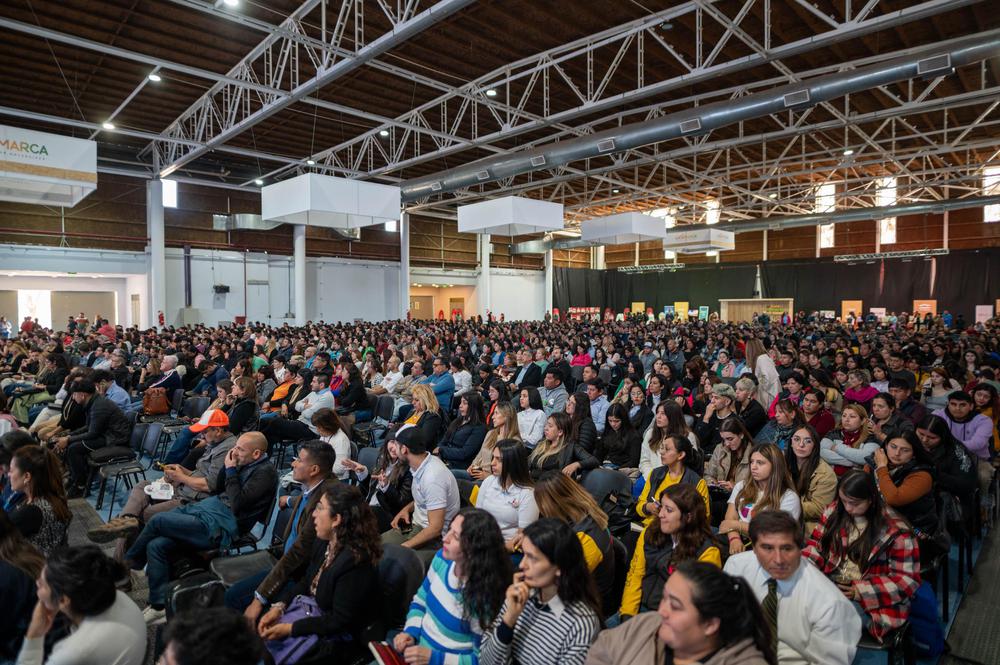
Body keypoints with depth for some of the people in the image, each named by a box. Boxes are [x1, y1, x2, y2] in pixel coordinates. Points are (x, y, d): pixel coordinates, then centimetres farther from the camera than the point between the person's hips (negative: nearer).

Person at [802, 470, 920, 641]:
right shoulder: (835, 511, 3)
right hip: (830, 588, 5)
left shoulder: (895, 531, -12)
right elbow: (816, 544, 10)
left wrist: (860, 592, -21)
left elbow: (907, 580, -10)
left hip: (874, 601, -4)